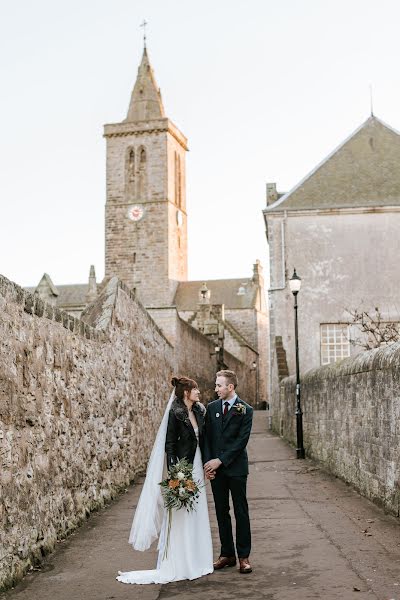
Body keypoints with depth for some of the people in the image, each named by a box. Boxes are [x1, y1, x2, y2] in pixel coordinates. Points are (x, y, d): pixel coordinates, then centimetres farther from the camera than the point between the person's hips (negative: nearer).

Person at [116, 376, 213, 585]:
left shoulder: (199, 411, 8)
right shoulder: (175, 413, -13)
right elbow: (169, 444, -13)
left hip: (197, 467, 8)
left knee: (197, 515, 13)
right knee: (181, 517, -1)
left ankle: (196, 561, 24)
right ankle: (179, 565, 8)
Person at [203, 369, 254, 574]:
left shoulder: (245, 410, -5)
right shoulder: (212, 408, 7)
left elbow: (241, 440, -11)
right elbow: (206, 438, 6)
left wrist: (220, 460, -15)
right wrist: (207, 463, -5)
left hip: (236, 467, -4)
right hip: (215, 468, 4)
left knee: (241, 512, 2)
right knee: (221, 512, 9)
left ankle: (243, 556, 8)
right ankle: (227, 554, 17)